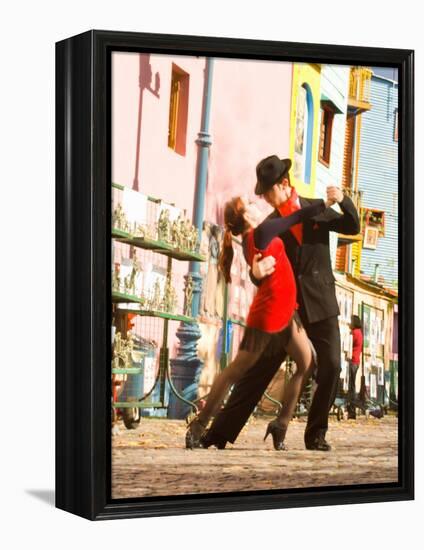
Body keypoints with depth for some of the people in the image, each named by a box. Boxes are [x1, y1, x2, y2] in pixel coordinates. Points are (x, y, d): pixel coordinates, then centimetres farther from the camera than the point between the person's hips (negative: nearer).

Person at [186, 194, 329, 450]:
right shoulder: (260, 232, -15)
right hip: (268, 316, -9)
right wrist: (326, 202, -2)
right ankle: (198, 426, 7)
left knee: (308, 365, 3)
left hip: (286, 314, 9)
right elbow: (298, 217, -12)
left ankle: (281, 425, 8)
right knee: (236, 371, -2)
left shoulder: (253, 239, 12)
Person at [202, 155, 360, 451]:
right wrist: (256, 272, -27)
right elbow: (262, 272, -1)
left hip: (320, 304, 0)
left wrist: (344, 201, -15)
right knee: (259, 369, -2)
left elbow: (353, 227, 5)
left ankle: (316, 433, 5)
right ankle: (221, 432, 0)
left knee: (331, 366, -10)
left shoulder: (317, 209, 5)